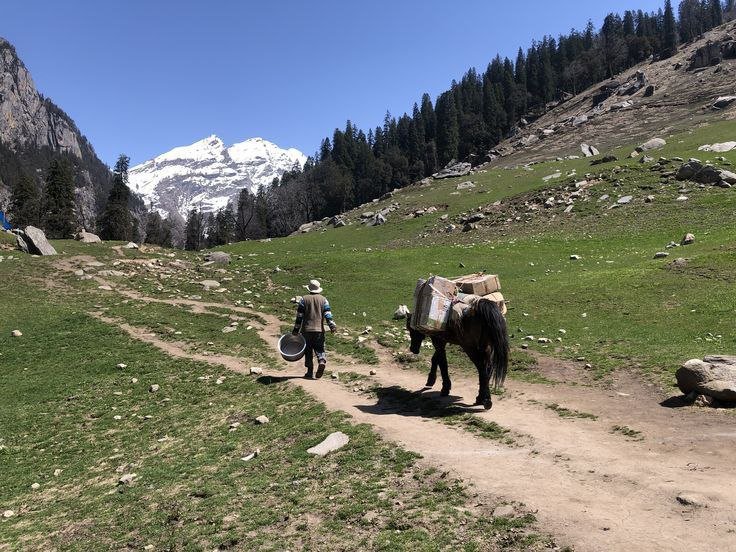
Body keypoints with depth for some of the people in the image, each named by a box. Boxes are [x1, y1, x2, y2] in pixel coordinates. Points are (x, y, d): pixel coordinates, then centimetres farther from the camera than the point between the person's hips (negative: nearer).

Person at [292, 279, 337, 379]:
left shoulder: (304, 299, 2)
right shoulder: (323, 300, 7)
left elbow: (299, 316, 0)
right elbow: (328, 314, -4)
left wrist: (296, 329, 4)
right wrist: (332, 325, -8)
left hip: (307, 329, -1)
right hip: (319, 330, 1)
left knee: (308, 351, 8)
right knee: (320, 349, 7)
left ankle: (310, 372, 8)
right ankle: (322, 361, -23)